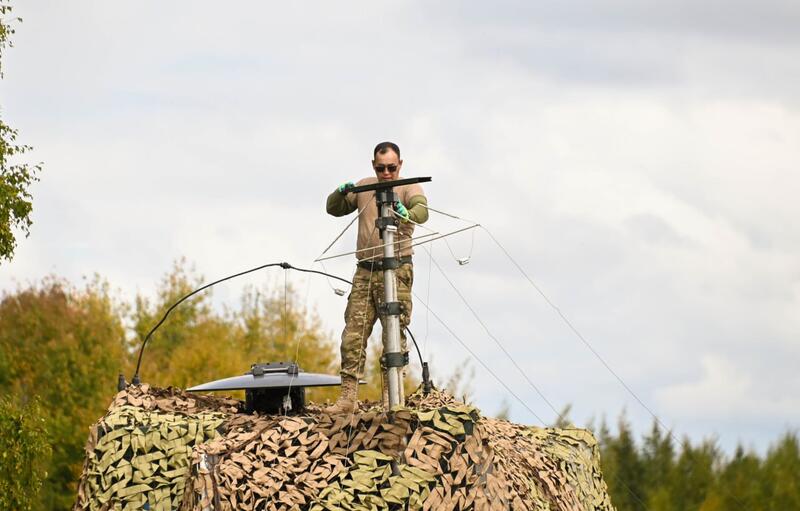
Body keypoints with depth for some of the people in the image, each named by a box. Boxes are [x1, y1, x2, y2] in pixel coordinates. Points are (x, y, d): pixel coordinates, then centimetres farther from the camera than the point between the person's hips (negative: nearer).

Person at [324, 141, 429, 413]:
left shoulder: (409, 188, 1)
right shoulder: (364, 187, 15)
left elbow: (422, 211, -19)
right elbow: (334, 209, 18)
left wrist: (405, 215, -43)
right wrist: (341, 193, -5)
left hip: (396, 270, -4)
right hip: (365, 270, 4)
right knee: (353, 334, -2)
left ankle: (391, 397, -2)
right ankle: (348, 396, -1)